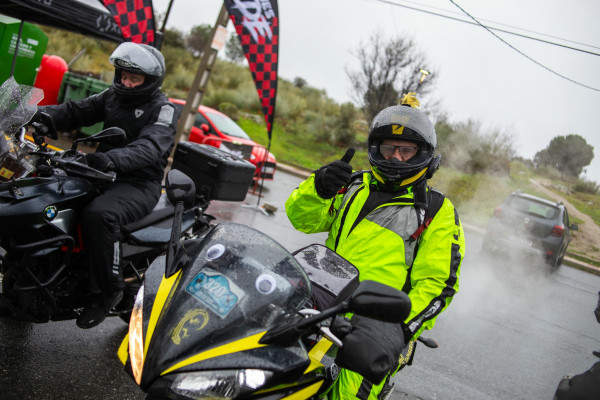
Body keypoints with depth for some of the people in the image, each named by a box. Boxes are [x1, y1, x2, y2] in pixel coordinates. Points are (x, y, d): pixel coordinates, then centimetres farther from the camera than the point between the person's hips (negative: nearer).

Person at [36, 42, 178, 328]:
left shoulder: (163, 110, -10)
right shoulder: (113, 96, 13)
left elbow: (149, 149, -28)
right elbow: (76, 111, 9)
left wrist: (113, 159, -46)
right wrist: (47, 114, -13)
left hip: (140, 184, -8)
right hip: (104, 175, 8)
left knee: (98, 214, -36)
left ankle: (106, 292, -22)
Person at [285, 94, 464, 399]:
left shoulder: (438, 212, 9)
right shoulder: (355, 186, 20)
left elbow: (439, 283, 3)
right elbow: (302, 219, 11)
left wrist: (402, 329, -12)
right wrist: (319, 188, -11)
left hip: (373, 327, -3)